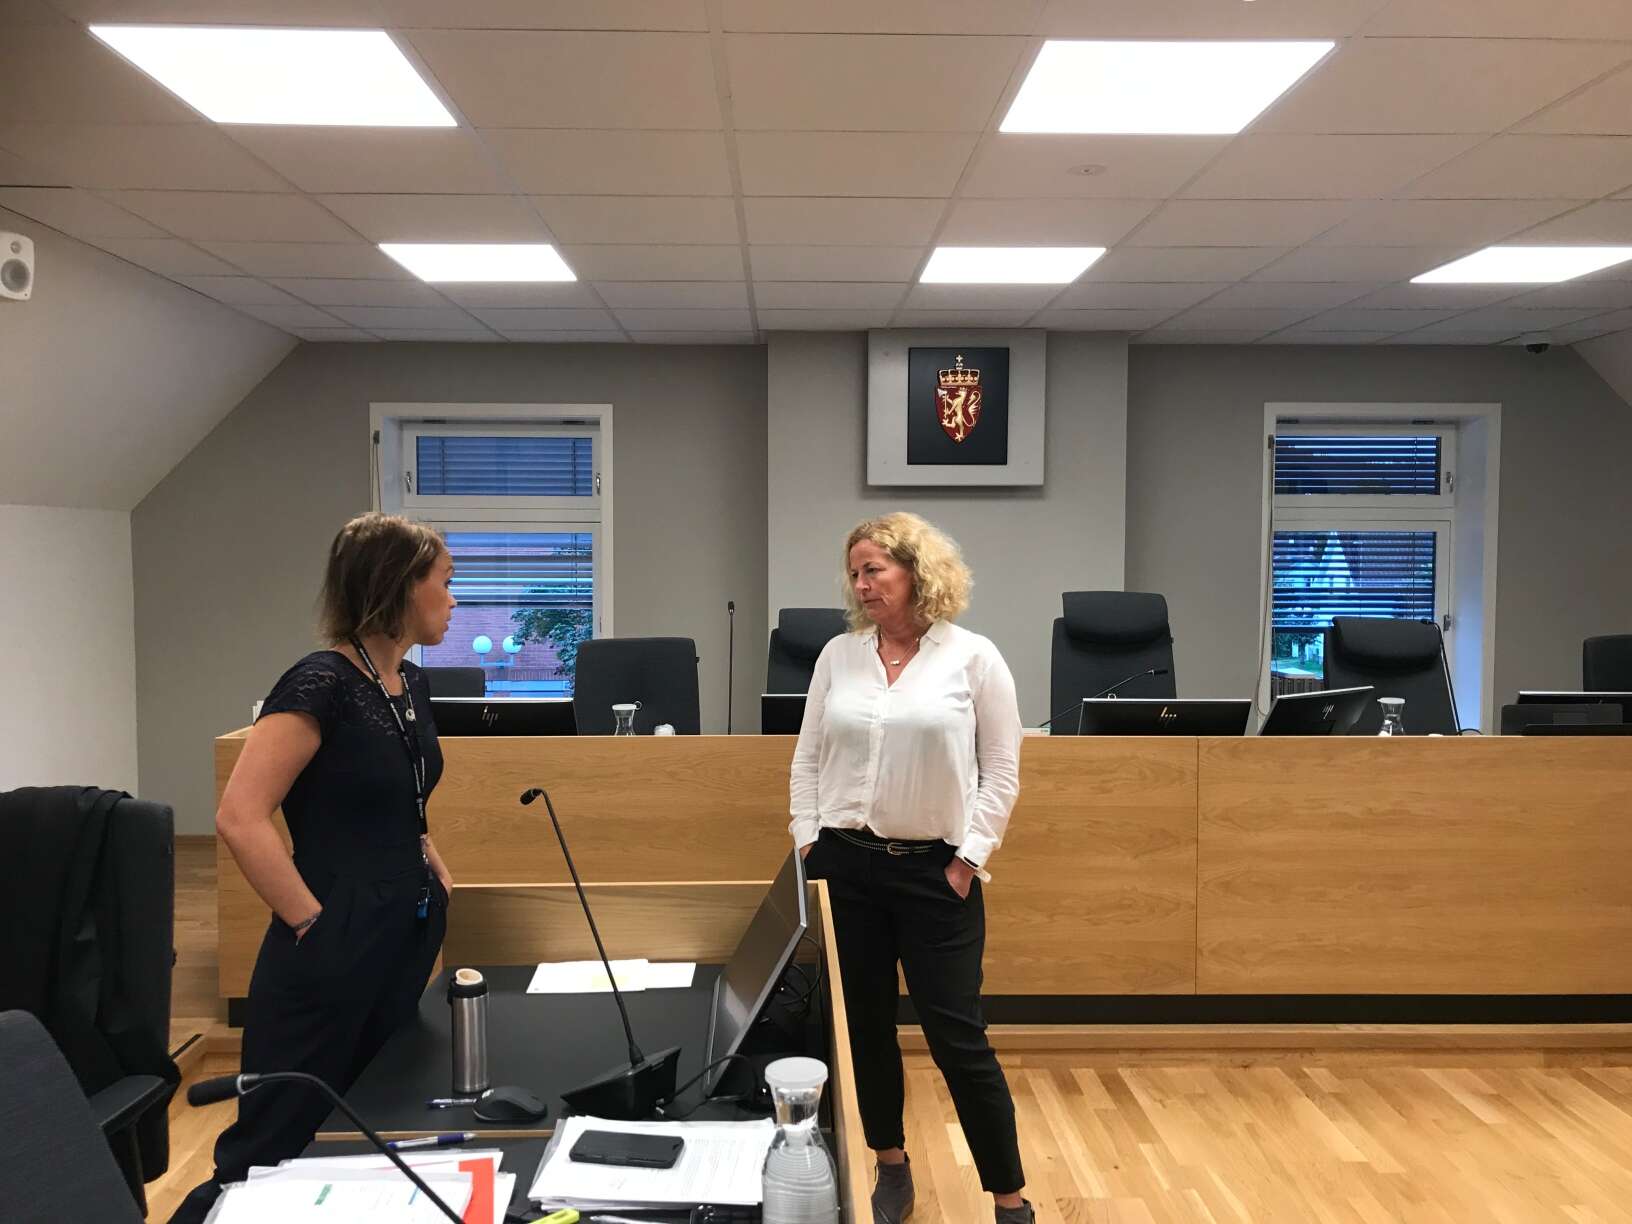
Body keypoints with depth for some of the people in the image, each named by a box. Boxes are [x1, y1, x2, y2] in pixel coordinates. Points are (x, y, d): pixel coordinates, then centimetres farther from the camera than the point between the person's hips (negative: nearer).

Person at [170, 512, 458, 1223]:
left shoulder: (410, 684, 9)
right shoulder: (321, 684, -17)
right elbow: (240, 819, -23)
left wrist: (433, 873, 10)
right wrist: (311, 921, -17)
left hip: (407, 941, 9)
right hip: (332, 953, -9)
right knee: (271, 1157, 3)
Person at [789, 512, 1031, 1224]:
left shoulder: (973, 657, -5)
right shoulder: (838, 655, 4)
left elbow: (1001, 769, -3)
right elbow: (807, 759, 10)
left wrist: (969, 858, -8)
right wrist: (807, 842, 3)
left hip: (936, 870, -3)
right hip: (845, 865, 4)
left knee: (957, 1038, 0)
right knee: (865, 1027, 13)